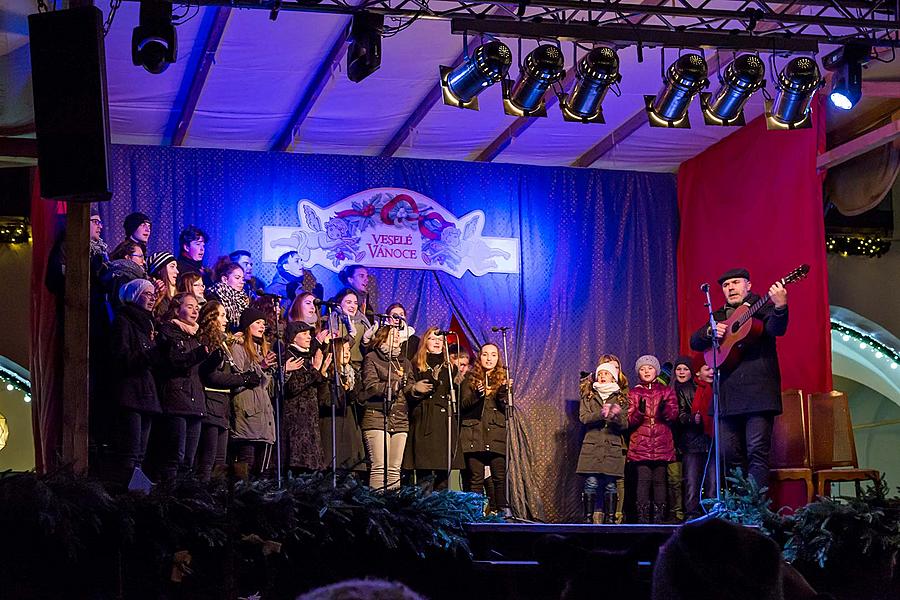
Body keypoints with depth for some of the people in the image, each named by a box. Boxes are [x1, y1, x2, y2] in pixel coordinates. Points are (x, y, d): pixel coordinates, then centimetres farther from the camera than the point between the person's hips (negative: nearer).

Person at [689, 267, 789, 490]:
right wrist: (711, 331, -3)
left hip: (758, 389, -6)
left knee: (757, 450, -11)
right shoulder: (718, 316, 22)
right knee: (730, 453, 6)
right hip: (728, 394, 6)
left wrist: (780, 307, -36)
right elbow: (694, 343, 18)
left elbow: (776, 329, -14)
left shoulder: (762, 306, 5)